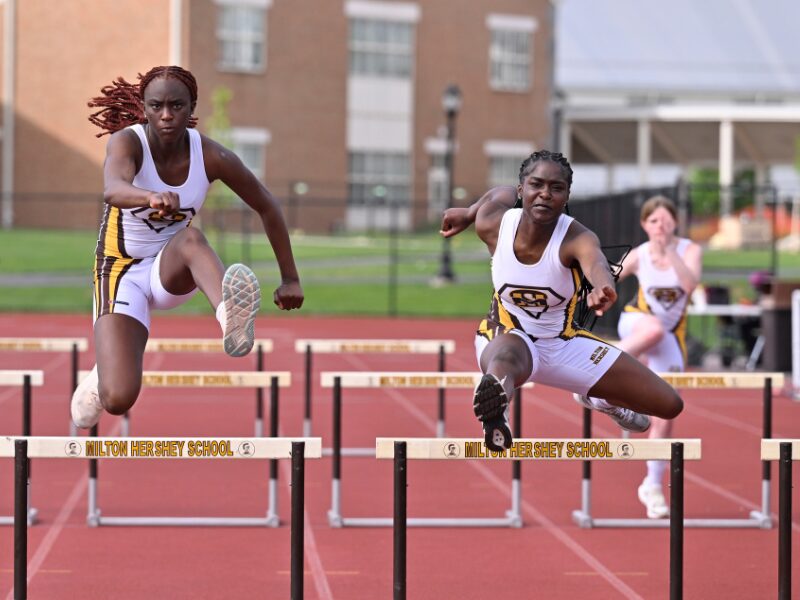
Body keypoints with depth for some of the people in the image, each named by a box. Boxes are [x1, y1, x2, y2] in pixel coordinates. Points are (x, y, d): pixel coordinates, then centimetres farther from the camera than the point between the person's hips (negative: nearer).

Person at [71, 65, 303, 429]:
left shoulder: (210, 156, -14)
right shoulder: (127, 142, -21)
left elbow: (266, 207, 1)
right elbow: (112, 190, -45)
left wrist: (290, 278, 3)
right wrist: (153, 197, -68)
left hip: (174, 273, 2)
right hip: (122, 272, -2)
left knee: (190, 238, -36)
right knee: (118, 400, -17)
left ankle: (232, 321, -65)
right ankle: (100, 378, 23)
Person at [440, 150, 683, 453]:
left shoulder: (577, 239, -27)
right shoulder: (493, 224, -17)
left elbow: (595, 263, -54)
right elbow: (503, 192, 8)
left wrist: (603, 289, -77)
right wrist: (468, 213, 24)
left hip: (564, 342, 2)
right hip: (507, 336, -1)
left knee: (670, 405, 7)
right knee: (505, 361, -44)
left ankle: (605, 401, 39)